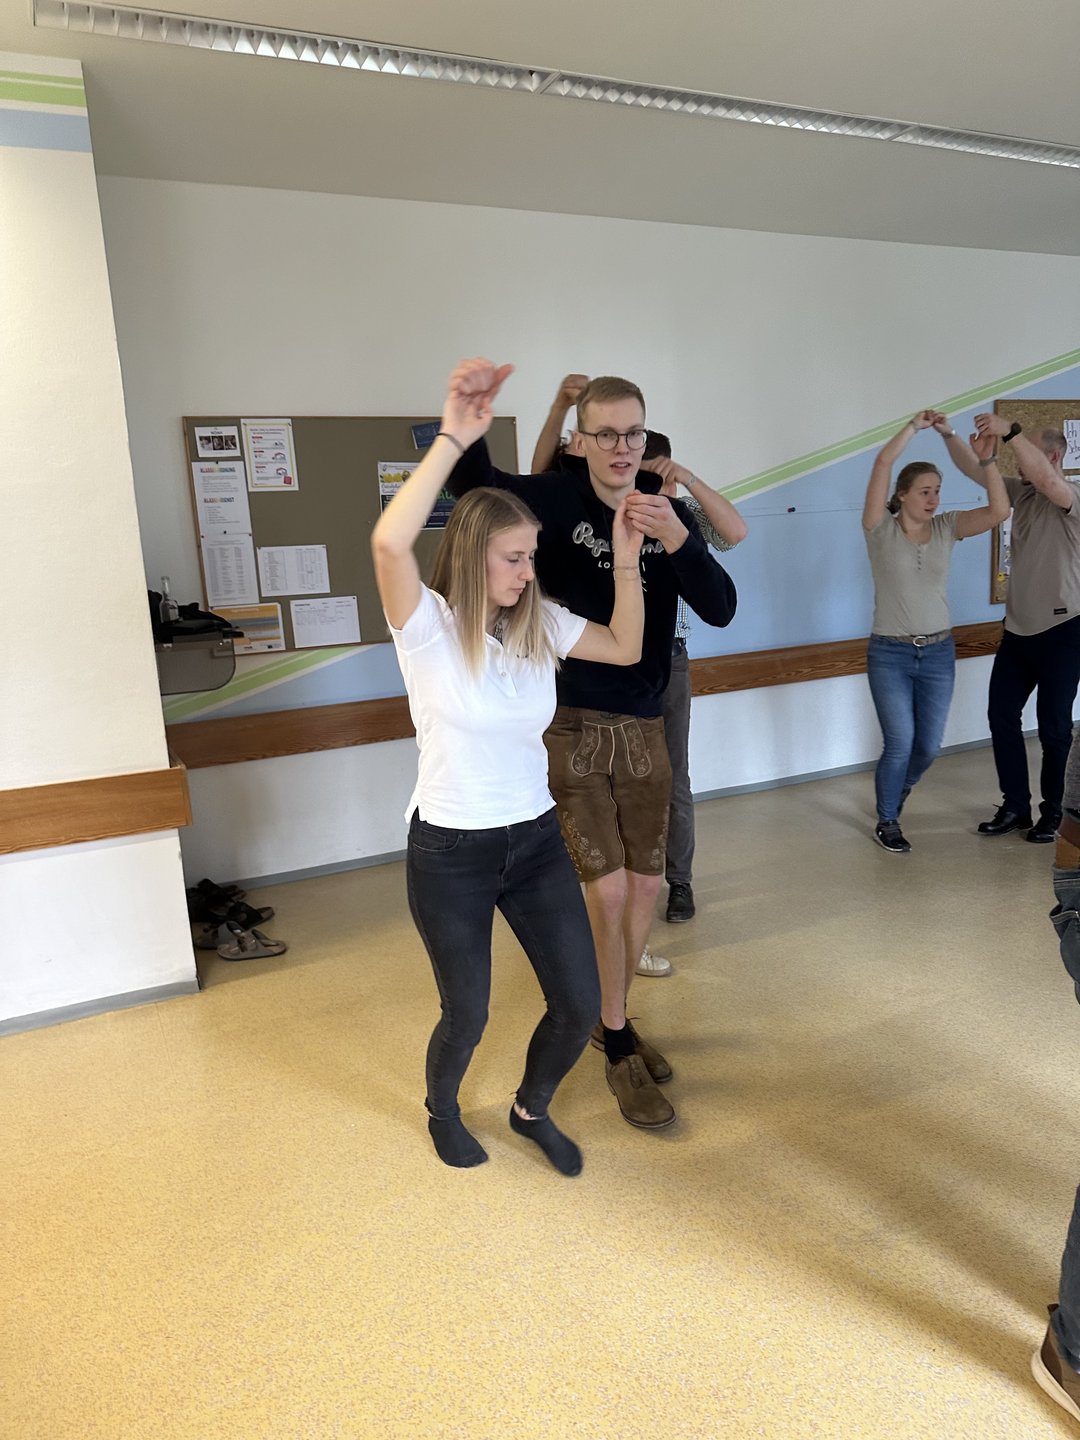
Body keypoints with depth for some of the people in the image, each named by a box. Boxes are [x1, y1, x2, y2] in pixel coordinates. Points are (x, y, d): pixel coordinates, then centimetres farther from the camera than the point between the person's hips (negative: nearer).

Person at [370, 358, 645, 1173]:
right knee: (467, 1017, 12)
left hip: (536, 841, 5)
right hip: (451, 854, -5)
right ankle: (443, 1112, 48)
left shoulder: (541, 623, 0)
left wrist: (627, 562, 0)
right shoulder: (427, 626, -16)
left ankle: (532, 1110, 41)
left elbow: (627, 648, 11)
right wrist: (455, 438, -36)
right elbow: (389, 542, -36)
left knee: (580, 1006, 8)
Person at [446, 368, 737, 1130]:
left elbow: (721, 609, -10)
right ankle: (618, 1046, 20)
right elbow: (471, 480, -18)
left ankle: (614, 1020, 36)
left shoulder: (671, 512, 1)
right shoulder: (554, 500, -8)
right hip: (569, 726, -4)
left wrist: (676, 540, -28)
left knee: (646, 887, 12)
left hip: (643, 728, 5)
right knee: (606, 891, -3)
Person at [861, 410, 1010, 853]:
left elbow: (999, 510, -12)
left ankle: (895, 793, 41)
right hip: (890, 654, -4)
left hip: (938, 653, 4)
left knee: (928, 747, 9)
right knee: (900, 745, -5)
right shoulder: (881, 530, -8)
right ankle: (886, 823, 18)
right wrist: (916, 425, -14)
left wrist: (985, 460, -20)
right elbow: (883, 462, -18)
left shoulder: (945, 528, 2)